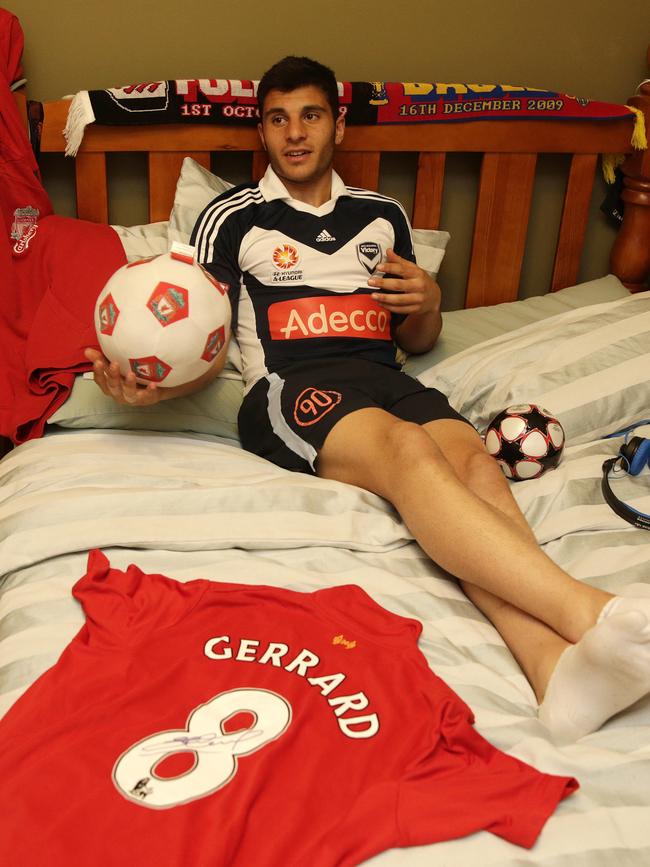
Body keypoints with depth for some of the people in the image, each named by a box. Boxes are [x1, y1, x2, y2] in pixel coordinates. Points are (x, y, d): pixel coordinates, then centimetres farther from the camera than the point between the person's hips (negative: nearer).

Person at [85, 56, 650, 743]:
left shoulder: (383, 215, 25)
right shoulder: (232, 219, 16)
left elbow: (415, 343, 27)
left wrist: (429, 305, 3)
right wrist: (155, 386, -14)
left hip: (385, 378, 4)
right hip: (290, 386, -3)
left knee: (477, 464, -30)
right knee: (408, 448, -36)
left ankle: (557, 667, -50)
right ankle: (591, 614, -52)